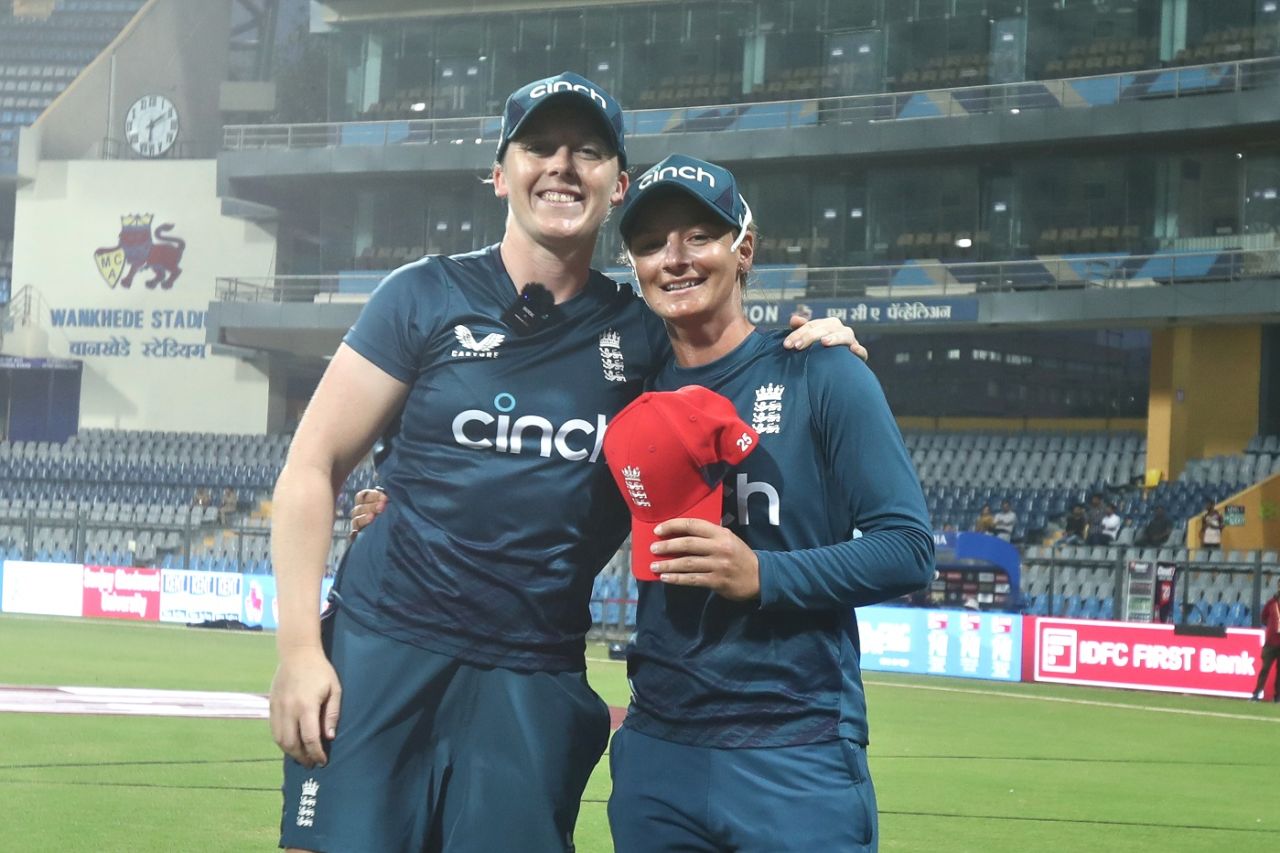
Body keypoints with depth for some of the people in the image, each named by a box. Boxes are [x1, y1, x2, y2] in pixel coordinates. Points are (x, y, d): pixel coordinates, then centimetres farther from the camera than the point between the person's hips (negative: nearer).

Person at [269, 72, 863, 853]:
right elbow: (312, 470, 2)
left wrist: (807, 352, -2)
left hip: (538, 688, 2)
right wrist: (300, 648, -8)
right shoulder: (429, 297, 2)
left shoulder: (640, 332, 9)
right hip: (382, 656, -2)